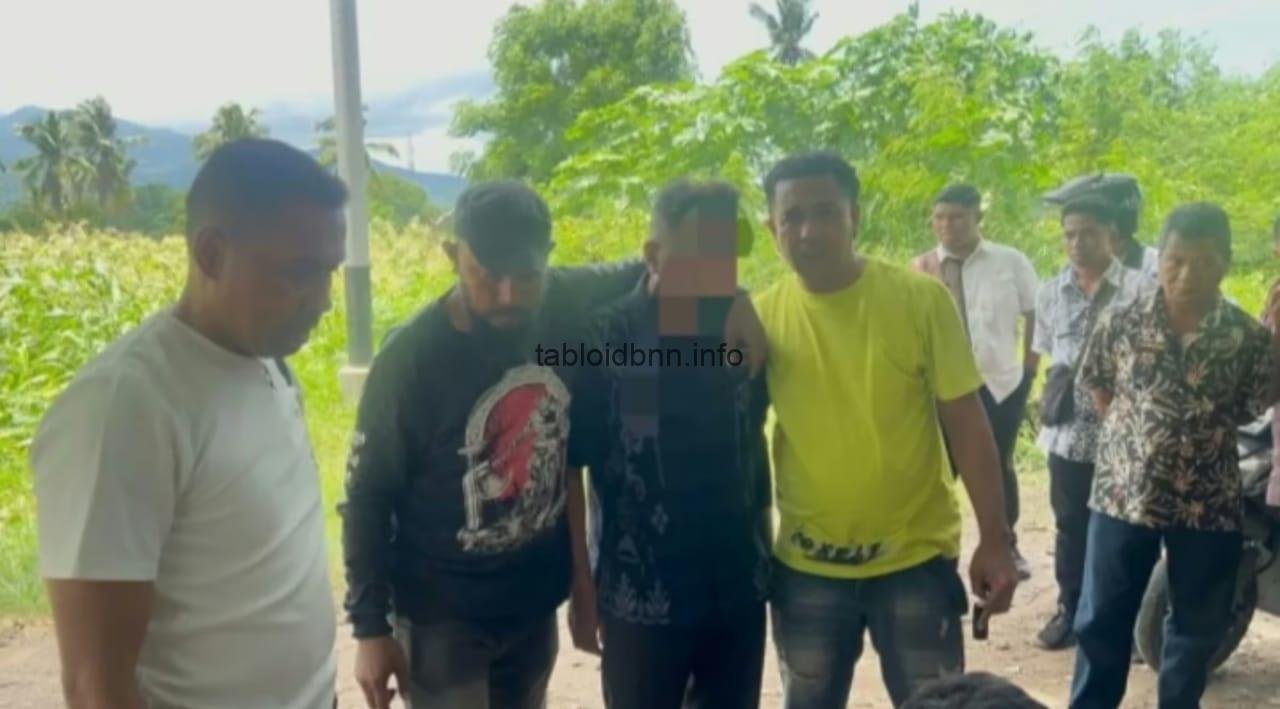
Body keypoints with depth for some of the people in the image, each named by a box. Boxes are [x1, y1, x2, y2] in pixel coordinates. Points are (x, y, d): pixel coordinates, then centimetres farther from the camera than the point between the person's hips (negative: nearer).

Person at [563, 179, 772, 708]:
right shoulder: (604, 339, -13)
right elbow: (567, 469, -9)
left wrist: (766, 551, 13)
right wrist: (582, 588, -8)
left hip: (739, 590, 4)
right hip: (641, 598, -3)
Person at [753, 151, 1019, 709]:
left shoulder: (921, 298, -11)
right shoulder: (762, 315, -6)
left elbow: (965, 421, -6)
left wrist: (995, 538, -8)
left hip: (915, 557, -2)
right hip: (805, 565, 2)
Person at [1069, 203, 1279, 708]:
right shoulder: (1120, 323, -6)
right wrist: (1134, 437, 4)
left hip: (1209, 503, 1)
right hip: (1124, 493, 0)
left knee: (1198, 626, 16)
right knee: (1101, 621, 9)